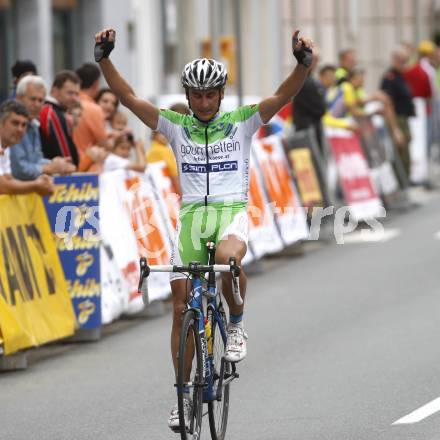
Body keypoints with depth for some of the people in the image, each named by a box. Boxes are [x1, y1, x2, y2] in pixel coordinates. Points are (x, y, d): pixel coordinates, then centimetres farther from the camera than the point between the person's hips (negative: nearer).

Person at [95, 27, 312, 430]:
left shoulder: (241, 121, 3)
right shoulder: (176, 125, 7)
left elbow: (283, 96, -10)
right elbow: (128, 98, 0)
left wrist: (303, 64, -28)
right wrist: (105, 59, -14)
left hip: (232, 211, -2)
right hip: (191, 215, 2)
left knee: (227, 257, -38)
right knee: (182, 307, 0)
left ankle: (237, 324, -9)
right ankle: (184, 395, 11)